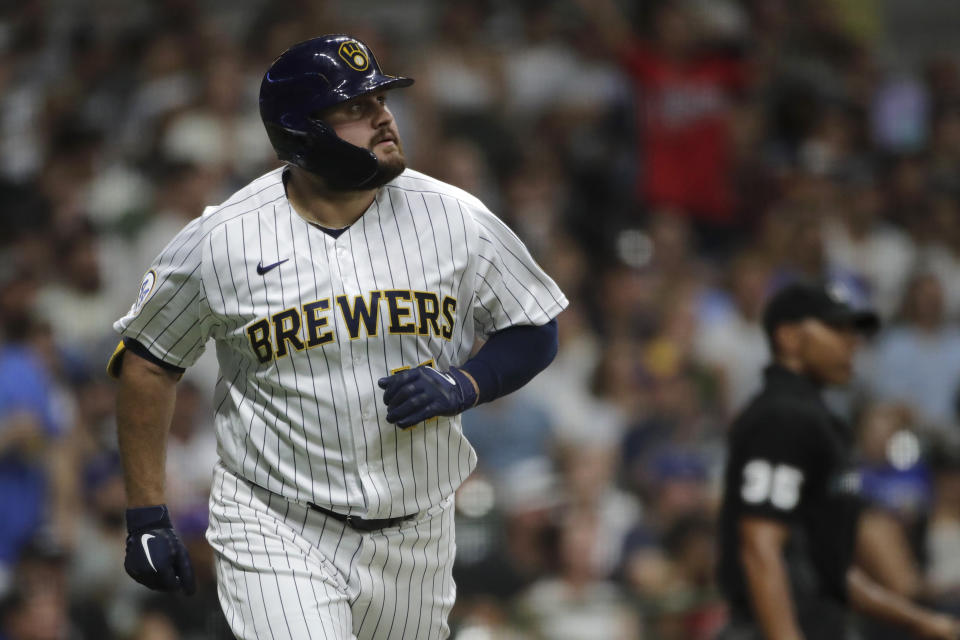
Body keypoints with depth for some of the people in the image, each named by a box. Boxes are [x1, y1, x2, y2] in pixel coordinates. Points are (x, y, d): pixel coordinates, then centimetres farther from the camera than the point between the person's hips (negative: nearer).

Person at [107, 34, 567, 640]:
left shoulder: (454, 219, -4)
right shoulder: (221, 241, -9)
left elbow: (536, 332, 7)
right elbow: (148, 362, 3)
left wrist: (461, 385, -14)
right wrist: (147, 518, 1)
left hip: (415, 542, 3)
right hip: (274, 536, -3)